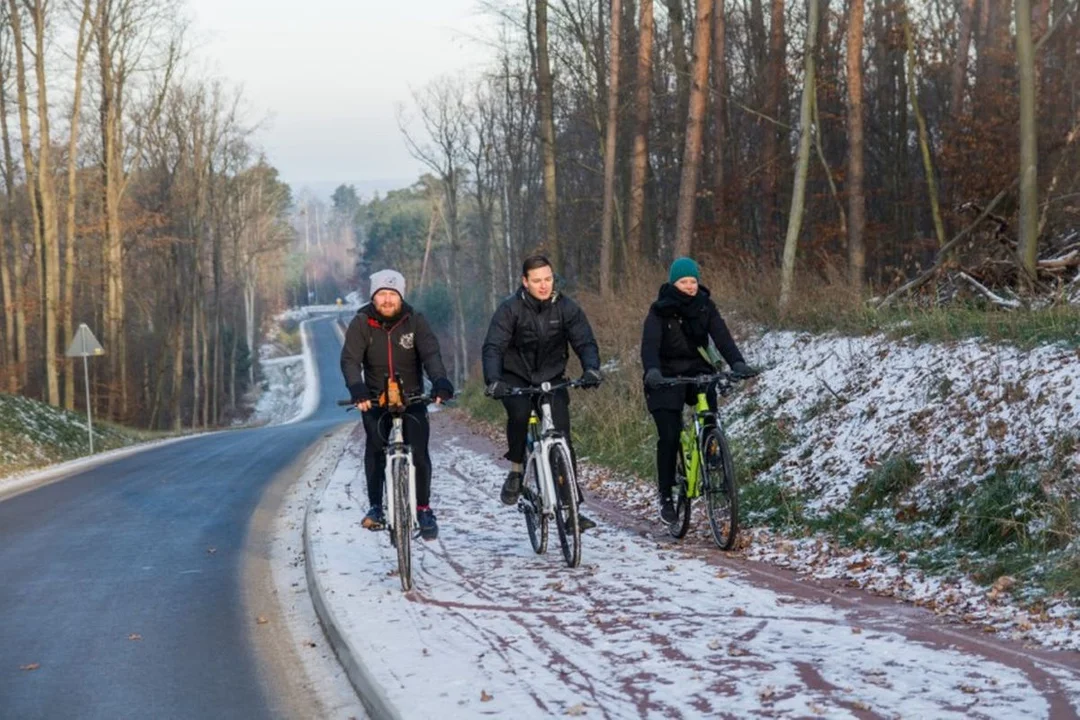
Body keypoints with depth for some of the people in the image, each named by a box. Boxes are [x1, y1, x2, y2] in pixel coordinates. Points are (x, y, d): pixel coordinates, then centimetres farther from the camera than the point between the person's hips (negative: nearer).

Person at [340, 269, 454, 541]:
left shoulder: (415, 321, -8)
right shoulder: (362, 323, -9)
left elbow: (431, 354, -20)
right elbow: (350, 360, -20)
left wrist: (440, 382, -40)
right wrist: (357, 390, -39)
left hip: (412, 398, 0)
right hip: (375, 399, 0)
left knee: (419, 452, -11)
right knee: (375, 447, -16)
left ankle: (423, 509, 2)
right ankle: (375, 507, -5)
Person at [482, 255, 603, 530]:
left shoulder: (567, 308, -7)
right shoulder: (510, 309, -14)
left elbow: (585, 342, -12)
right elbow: (493, 347, -20)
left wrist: (591, 369, -34)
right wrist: (493, 381, -38)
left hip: (551, 380, 2)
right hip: (515, 379, -2)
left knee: (562, 439, -9)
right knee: (519, 413, -33)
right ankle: (516, 471, -10)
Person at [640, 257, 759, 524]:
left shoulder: (705, 306, -2)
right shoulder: (660, 310, -10)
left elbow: (722, 336, -14)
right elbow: (649, 343, -23)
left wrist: (737, 362, -33)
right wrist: (651, 371, -44)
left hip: (697, 371, 2)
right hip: (667, 377, -2)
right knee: (669, 436, -10)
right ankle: (666, 497, 1)